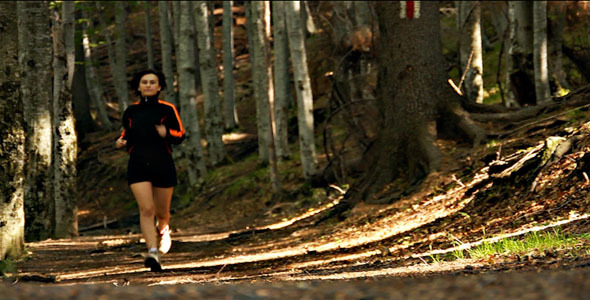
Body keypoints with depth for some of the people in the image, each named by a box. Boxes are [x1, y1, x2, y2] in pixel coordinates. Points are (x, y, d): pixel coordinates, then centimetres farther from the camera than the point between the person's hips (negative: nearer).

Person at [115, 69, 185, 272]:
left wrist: (166, 133, -20)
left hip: (163, 166, 0)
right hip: (138, 166, 1)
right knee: (146, 209, -16)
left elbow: (180, 135, 1)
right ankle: (152, 252, -22)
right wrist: (121, 142, -1)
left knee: (161, 212, 10)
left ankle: (163, 231, 47)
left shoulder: (167, 109, 0)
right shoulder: (131, 111, 7)